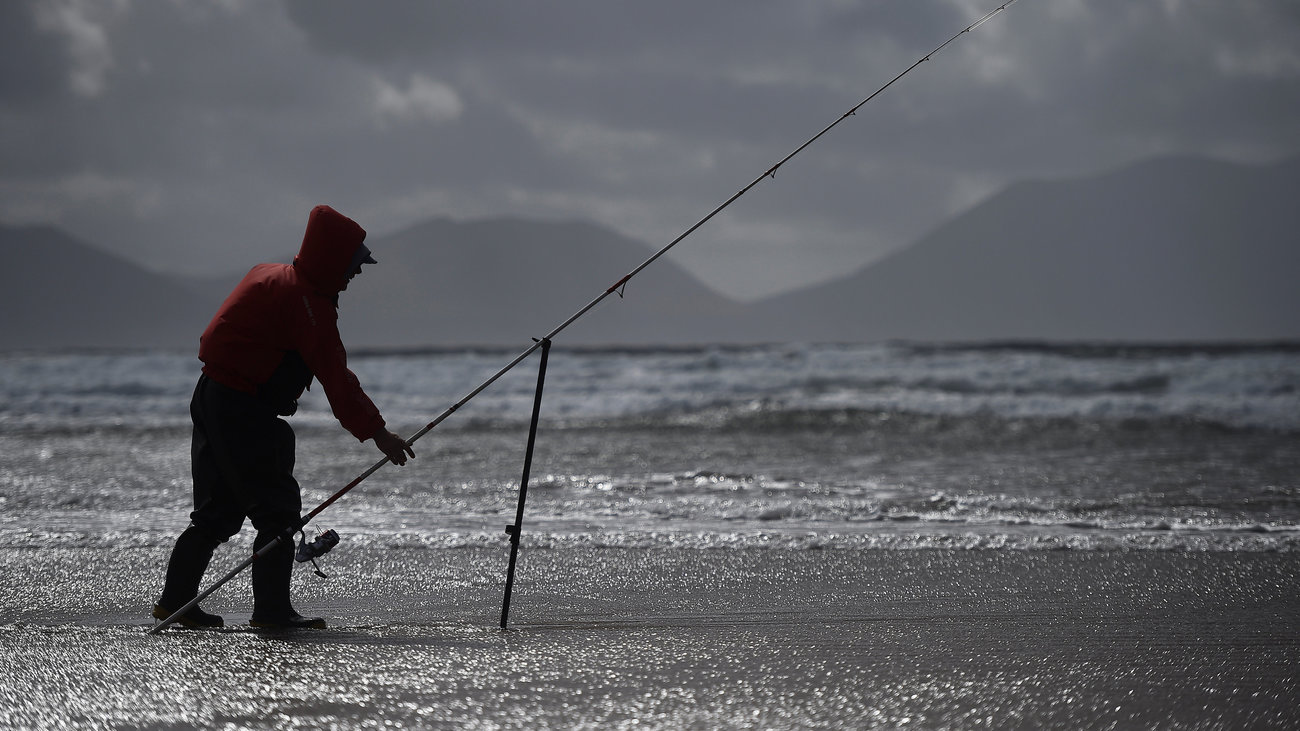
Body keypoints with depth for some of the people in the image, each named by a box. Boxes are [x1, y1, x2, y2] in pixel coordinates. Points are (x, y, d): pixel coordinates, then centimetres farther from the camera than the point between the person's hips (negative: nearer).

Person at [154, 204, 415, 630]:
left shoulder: (271, 277, 14)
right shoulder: (307, 302, -17)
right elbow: (335, 376, -21)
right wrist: (375, 431, -21)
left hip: (212, 400, 10)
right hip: (242, 411, -10)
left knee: (220, 512, 16)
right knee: (278, 509, -7)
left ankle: (175, 601, 21)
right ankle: (271, 609, -8)